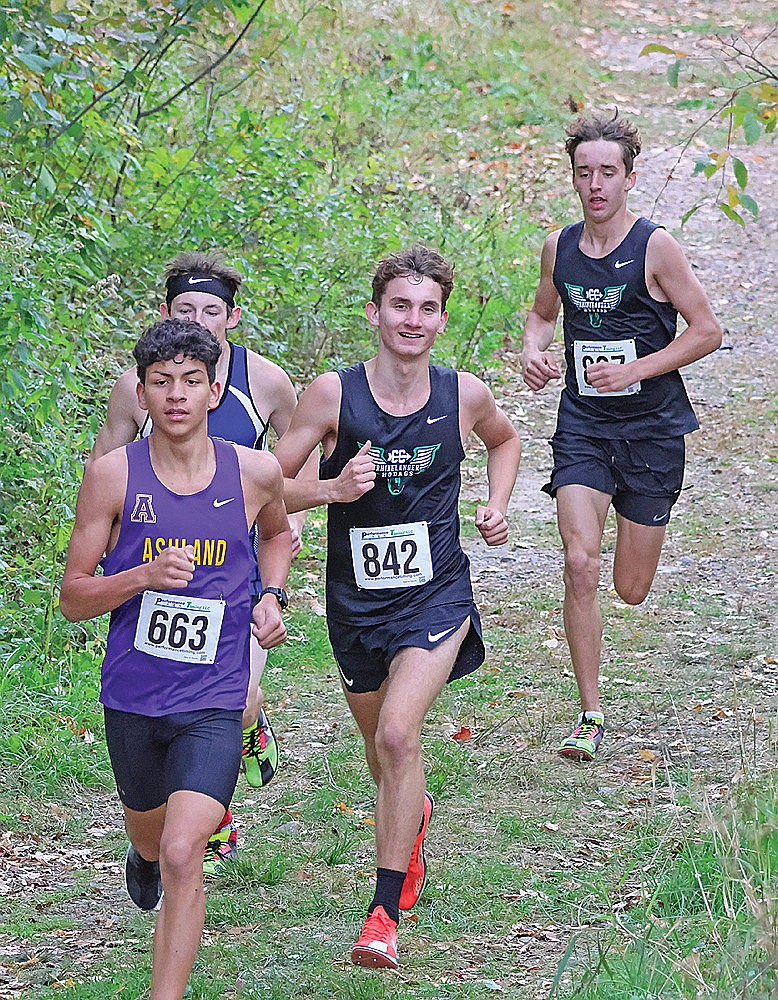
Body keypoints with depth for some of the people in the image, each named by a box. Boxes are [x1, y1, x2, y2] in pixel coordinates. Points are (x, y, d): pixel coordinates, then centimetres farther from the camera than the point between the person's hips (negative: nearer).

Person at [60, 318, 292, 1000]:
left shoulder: (255, 474, -3)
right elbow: (73, 598, -4)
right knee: (150, 834, 26)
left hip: (213, 704, -1)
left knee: (182, 856, -19)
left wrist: (271, 596, 4)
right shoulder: (114, 476, -8)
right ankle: (144, 857, 63)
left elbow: (277, 533, 23)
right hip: (132, 698, 1)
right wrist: (143, 576, -21)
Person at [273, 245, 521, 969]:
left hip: (436, 594, -2)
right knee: (380, 746, 20)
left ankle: (384, 914, -16)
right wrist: (333, 488, -22)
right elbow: (270, 487, -5)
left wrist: (497, 505, 4)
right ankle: (413, 817, 57)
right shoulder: (333, 394, -11)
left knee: (397, 733, -22)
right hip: (355, 602, 2)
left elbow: (503, 439, 20)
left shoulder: (465, 395, -5)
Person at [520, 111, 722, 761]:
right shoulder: (559, 248, 3)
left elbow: (708, 330, -8)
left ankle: (641, 527, 45)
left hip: (650, 427, -2)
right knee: (580, 565, -16)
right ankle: (591, 715, -7)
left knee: (631, 590, 5)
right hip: (582, 425, 2)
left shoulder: (655, 247, -11)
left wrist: (634, 370, -16)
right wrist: (533, 350, 0)